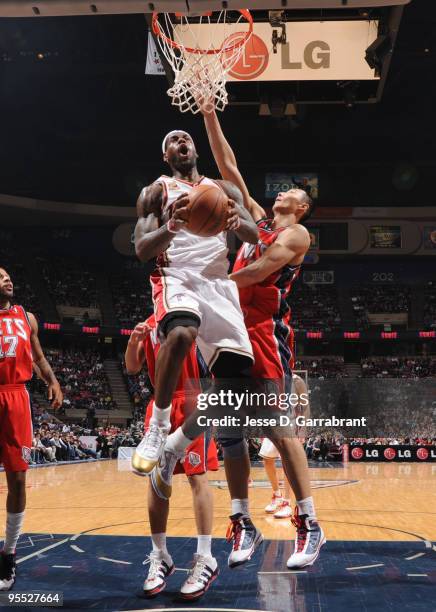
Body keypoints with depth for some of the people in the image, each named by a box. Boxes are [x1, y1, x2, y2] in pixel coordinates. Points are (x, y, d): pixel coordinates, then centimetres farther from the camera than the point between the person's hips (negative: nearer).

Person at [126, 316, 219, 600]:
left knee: (197, 476, -8)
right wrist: (133, 342, -4)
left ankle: (206, 559, -4)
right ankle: (160, 556, 13)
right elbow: (132, 367, 14)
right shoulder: (150, 323, 16)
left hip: (192, 401, -5)